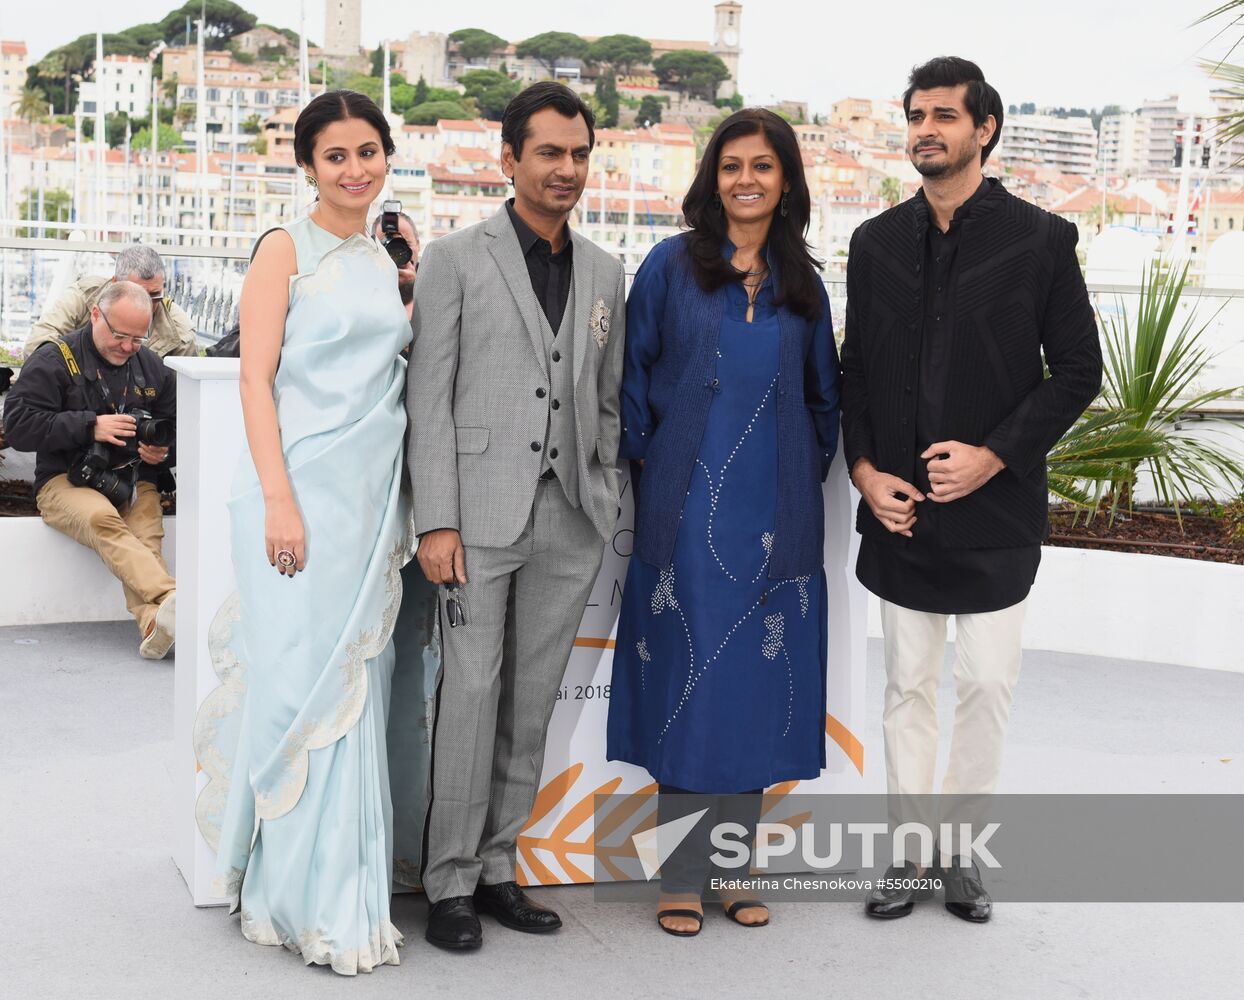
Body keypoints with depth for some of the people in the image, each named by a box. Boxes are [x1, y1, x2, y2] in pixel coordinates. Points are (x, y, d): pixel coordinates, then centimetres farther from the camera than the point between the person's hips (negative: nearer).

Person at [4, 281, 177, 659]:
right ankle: (171, 598, -58)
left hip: (134, 482, 4)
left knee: (145, 535, -31)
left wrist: (163, 450, 2)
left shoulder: (151, 366, 16)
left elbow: (175, 425, 27)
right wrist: (91, 426, -14)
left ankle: (155, 624, -53)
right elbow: (18, 425, -8)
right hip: (66, 482, -4)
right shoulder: (54, 360, 1)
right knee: (101, 518, -38)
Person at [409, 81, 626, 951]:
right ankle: (450, 881, 9)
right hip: (482, 512, -4)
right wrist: (437, 520, -10)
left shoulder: (604, 272, 14)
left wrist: (607, 504, 8)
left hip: (572, 519, 4)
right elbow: (430, 399, -4)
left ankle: (498, 866, 20)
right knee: (472, 694, -3)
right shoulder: (456, 260, 1)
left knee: (533, 701, 8)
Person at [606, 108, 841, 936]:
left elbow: (824, 395, 18)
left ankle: (734, 867, 18)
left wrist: (812, 468, 8)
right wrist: (646, 464, -1)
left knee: (755, 688, 6)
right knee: (686, 683, 1)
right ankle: (681, 877, 11)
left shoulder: (802, 283, 10)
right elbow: (634, 376, 2)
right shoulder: (672, 266, 1)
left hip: (774, 517, 3)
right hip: (688, 512, -3)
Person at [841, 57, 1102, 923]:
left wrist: (993, 456, -13)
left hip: (994, 511, -2)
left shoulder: (1040, 240, -3)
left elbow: (1078, 371, -3)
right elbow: (854, 370, 11)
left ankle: (962, 847, 21)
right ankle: (911, 852, 20)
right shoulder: (877, 243, 7)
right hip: (899, 509, 3)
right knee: (908, 686, 9)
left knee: (987, 686, 4)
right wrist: (865, 469, -3)